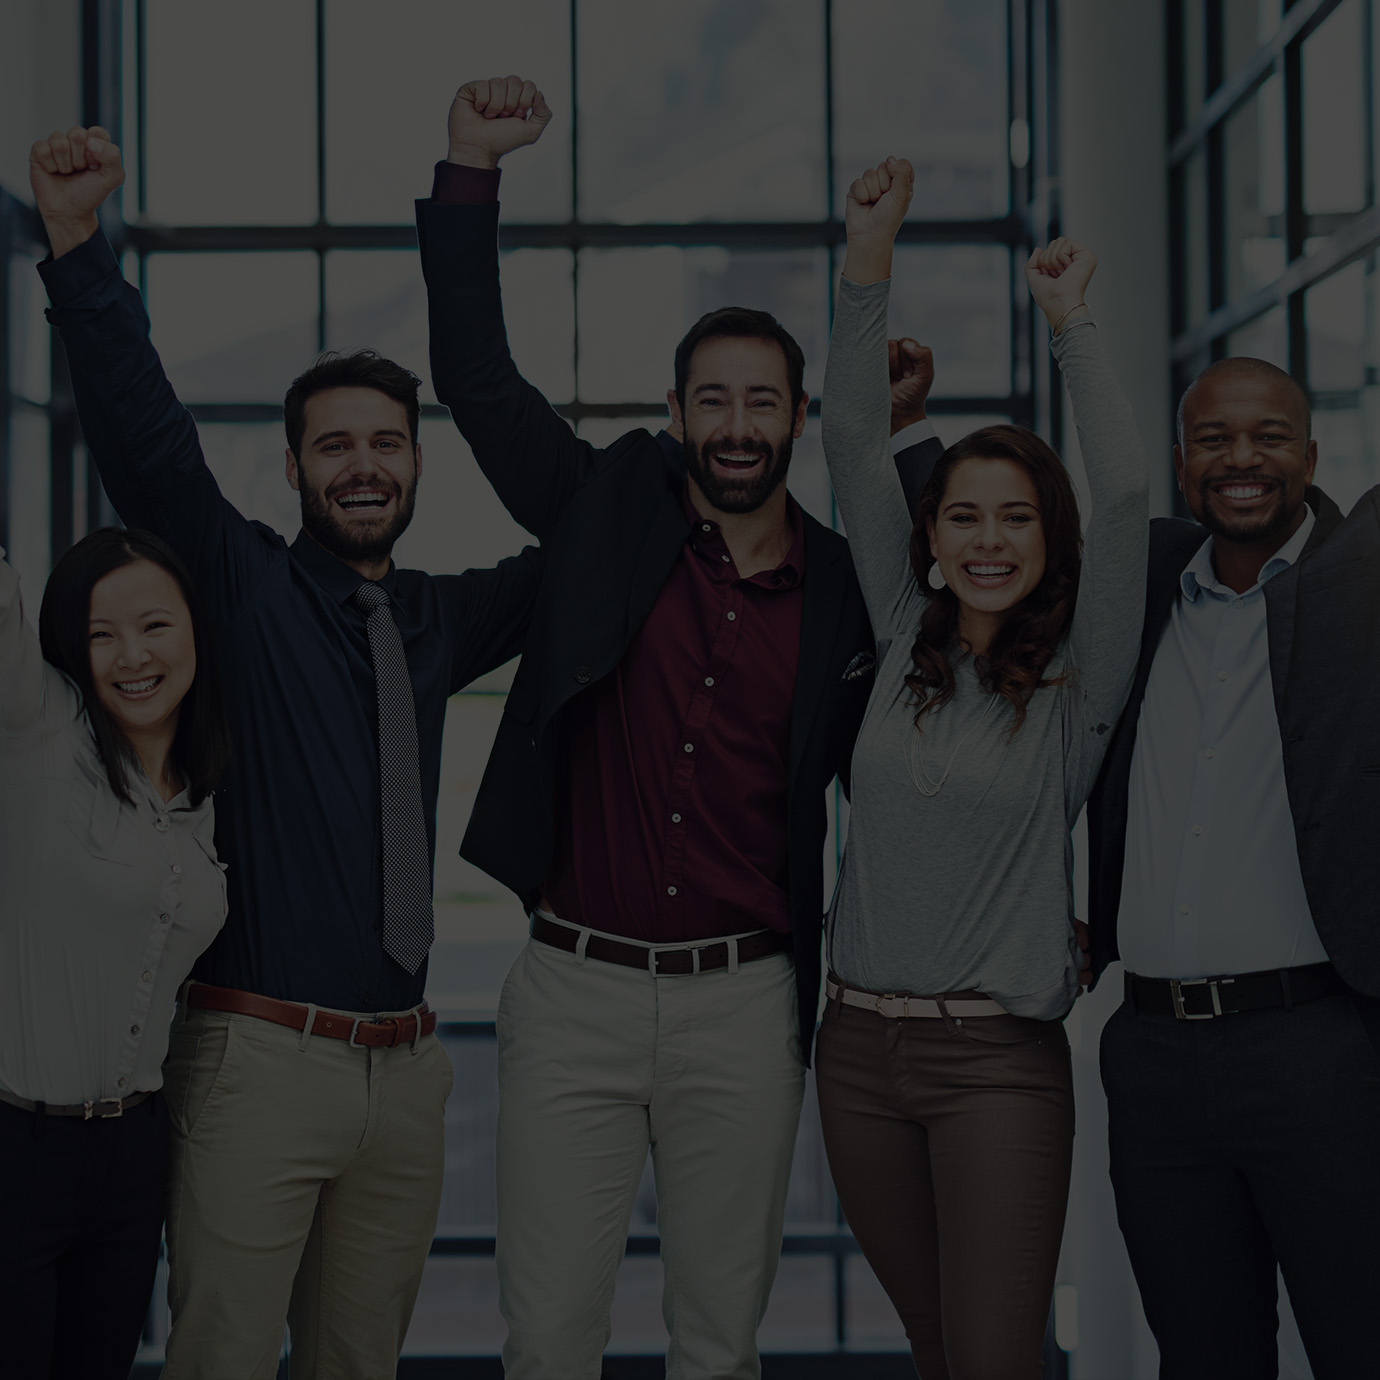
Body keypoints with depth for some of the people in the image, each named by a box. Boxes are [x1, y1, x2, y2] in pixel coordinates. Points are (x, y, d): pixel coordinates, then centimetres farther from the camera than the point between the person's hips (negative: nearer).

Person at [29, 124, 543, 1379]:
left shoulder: (436, 621, 15)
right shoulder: (243, 581, 1)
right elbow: (140, 428, -12)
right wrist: (77, 241, -24)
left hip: (401, 1063, 5)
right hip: (259, 1051, -5)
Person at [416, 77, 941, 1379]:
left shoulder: (843, 594, 5)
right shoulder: (612, 513, 4)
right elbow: (478, 379, -1)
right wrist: (471, 168, -7)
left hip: (743, 1000, 1)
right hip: (573, 985, 0)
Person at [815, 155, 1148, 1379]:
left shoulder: (1078, 681, -2)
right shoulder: (908, 645, 8)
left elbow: (1124, 496, -15)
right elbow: (854, 449, 4)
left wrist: (1071, 322, -7)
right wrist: (870, 262, -5)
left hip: (1000, 1059, -4)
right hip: (862, 1048, 4)